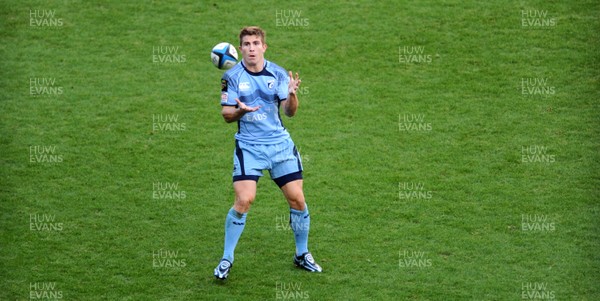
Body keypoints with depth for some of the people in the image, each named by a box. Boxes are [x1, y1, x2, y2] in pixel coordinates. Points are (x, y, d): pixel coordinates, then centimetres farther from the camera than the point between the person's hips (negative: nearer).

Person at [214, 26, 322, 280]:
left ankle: (302, 254, 22)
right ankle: (226, 259, 1)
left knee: (297, 199, 1)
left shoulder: (278, 73, 1)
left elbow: (290, 112, -2)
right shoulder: (232, 76, -3)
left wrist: (292, 94, -23)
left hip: (280, 144, 2)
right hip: (248, 146, -2)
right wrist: (239, 110, -23)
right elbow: (226, 114, -1)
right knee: (244, 200, -15)